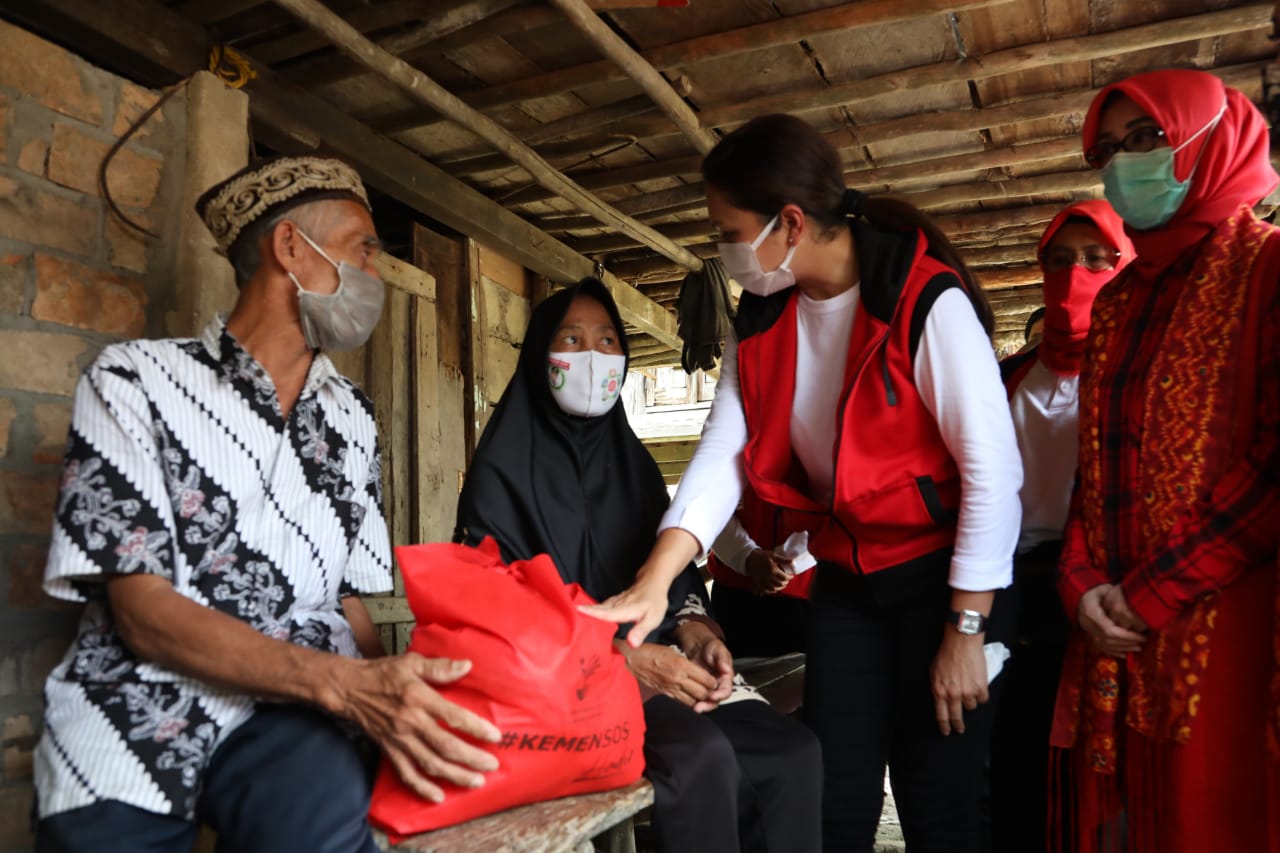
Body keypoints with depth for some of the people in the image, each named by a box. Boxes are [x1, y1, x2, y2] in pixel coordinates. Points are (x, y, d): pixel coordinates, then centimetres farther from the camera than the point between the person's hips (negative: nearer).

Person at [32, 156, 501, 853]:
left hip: (287, 716, 1)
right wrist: (349, 686, -23)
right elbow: (142, 610, -11)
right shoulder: (133, 380, -2)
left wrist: (391, 699, -13)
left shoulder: (351, 419, 11)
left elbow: (349, 606, 10)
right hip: (131, 719, -1)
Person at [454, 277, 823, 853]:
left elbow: (673, 567, 14)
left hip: (653, 662, 6)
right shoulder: (504, 468, -3)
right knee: (703, 757, -31)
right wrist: (620, 654, -20)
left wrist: (693, 630, -10)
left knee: (792, 752, -15)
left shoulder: (634, 462, 16)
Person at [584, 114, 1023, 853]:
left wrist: (966, 631, -14)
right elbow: (724, 453, -5)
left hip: (941, 575, -5)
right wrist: (654, 583, -17)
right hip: (845, 581, 5)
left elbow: (993, 471, -17)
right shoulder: (762, 321, 1)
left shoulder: (927, 301, -18)